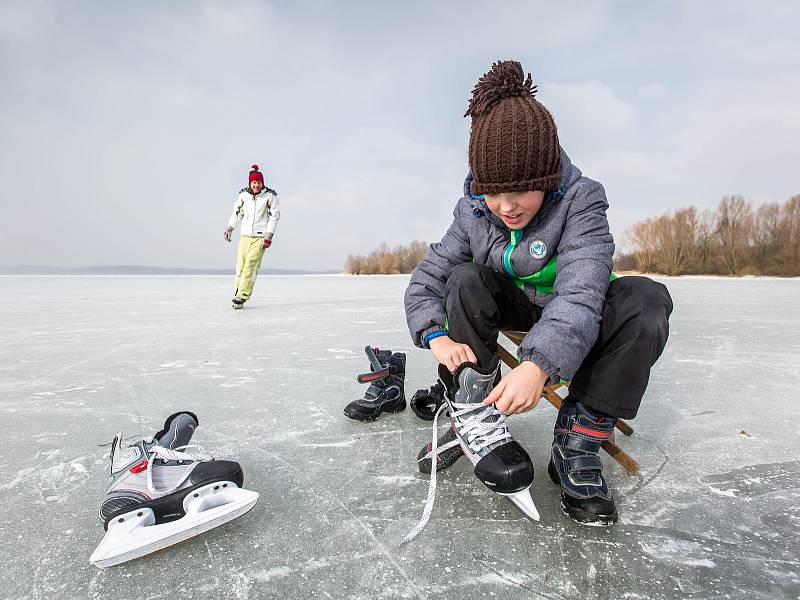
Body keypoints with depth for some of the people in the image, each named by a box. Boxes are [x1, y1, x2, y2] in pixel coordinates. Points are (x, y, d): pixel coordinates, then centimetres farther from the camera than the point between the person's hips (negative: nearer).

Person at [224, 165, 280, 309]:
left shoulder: (270, 196, -5)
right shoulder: (243, 194, 5)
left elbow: (274, 216, -5)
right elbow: (237, 212, 19)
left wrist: (269, 236, -10)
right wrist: (230, 228, 14)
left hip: (260, 237, -4)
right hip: (245, 236, 4)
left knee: (250, 266, -13)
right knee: (240, 265, 2)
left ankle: (241, 297, -12)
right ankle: (238, 291, 16)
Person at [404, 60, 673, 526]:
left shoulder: (581, 200, -23)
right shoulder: (472, 212, -12)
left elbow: (580, 292, -36)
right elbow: (427, 277, -13)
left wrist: (539, 364, -52)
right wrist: (436, 335, -33)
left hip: (572, 315, -2)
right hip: (510, 307, 2)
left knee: (646, 300, -30)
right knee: (464, 279, -26)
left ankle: (579, 437, -25)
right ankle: (475, 418, -25)